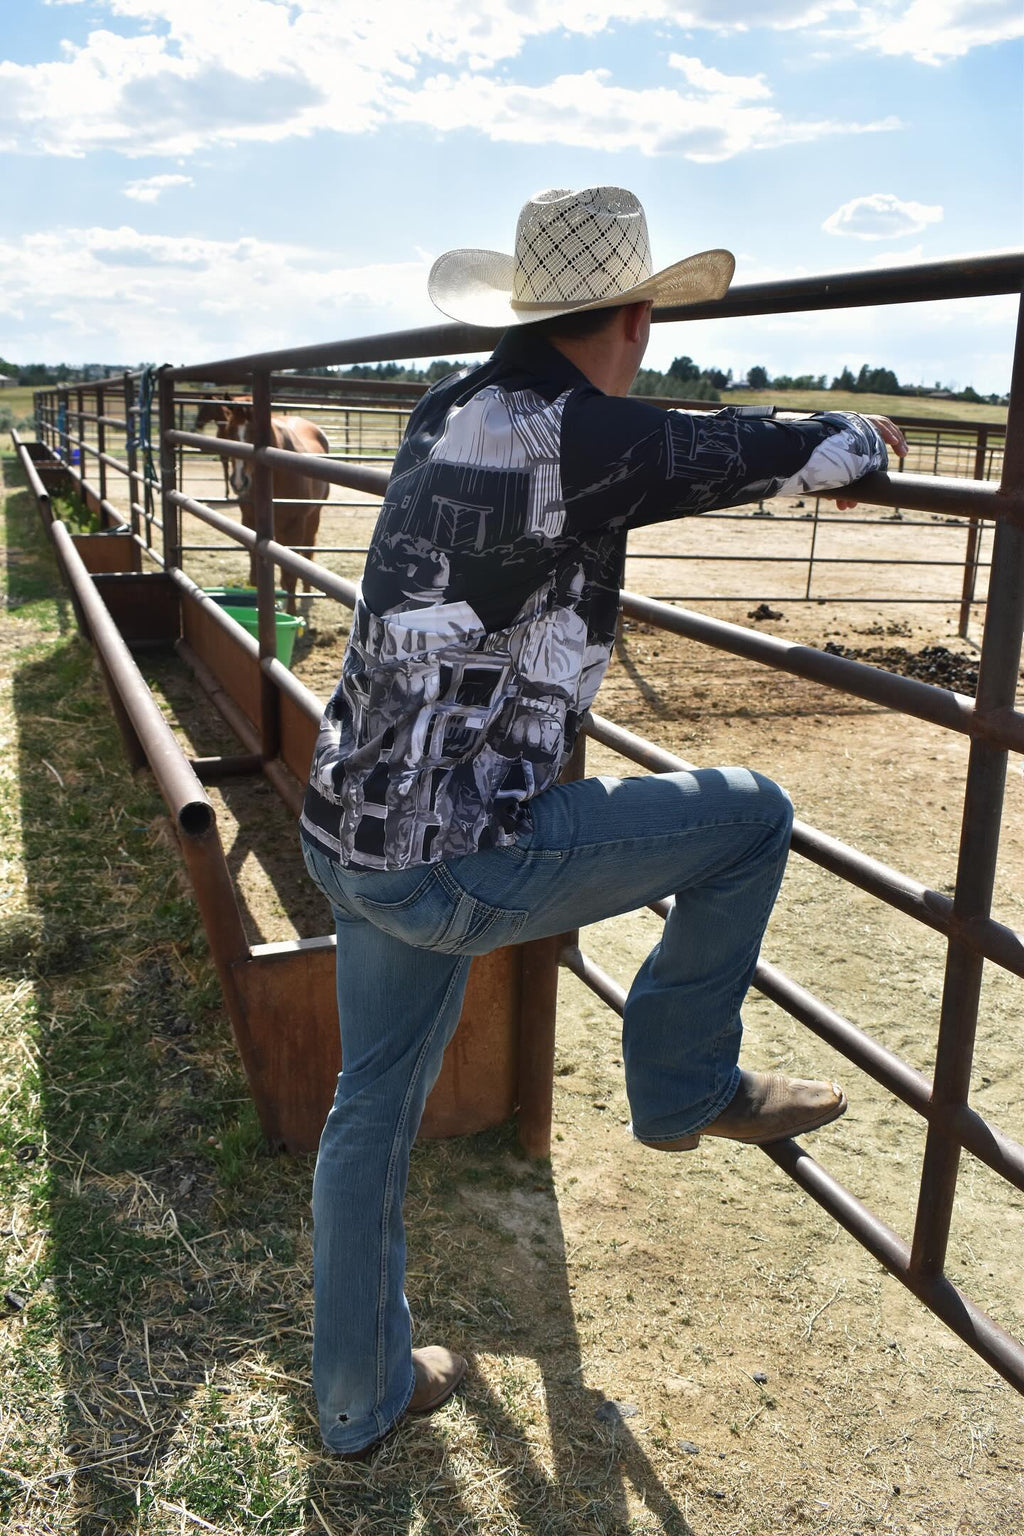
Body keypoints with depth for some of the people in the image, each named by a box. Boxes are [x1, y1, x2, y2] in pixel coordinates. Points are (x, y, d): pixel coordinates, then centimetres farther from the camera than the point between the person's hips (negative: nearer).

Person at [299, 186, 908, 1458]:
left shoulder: (446, 414, 9)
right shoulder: (592, 437, -15)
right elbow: (786, 452, -2)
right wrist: (863, 434, 22)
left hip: (350, 844, 8)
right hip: (462, 865, -8)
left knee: (372, 1112, 21)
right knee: (749, 816, 7)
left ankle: (359, 1398, 40)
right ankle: (684, 1086, 23)